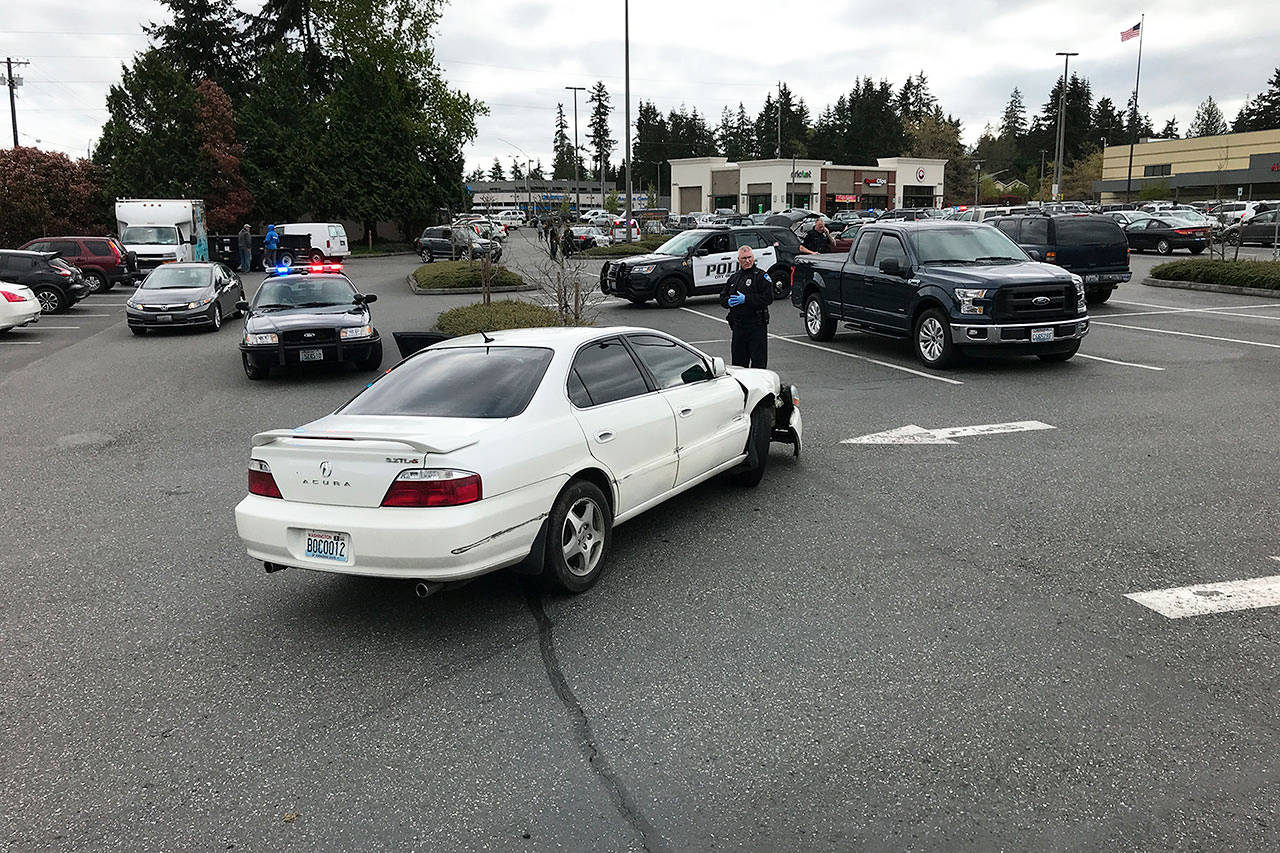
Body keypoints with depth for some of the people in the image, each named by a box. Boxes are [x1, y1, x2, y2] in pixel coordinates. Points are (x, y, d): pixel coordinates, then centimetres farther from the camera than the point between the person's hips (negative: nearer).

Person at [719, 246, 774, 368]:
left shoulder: (761, 275, -2)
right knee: (738, 360, 11)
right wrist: (728, 302, -5)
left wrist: (746, 299, -18)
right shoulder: (733, 278, 17)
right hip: (738, 325, 6)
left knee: (758, 361, -5)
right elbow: (722, 298, 20)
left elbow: (768, 297, -13)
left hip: (756, 326, -6)